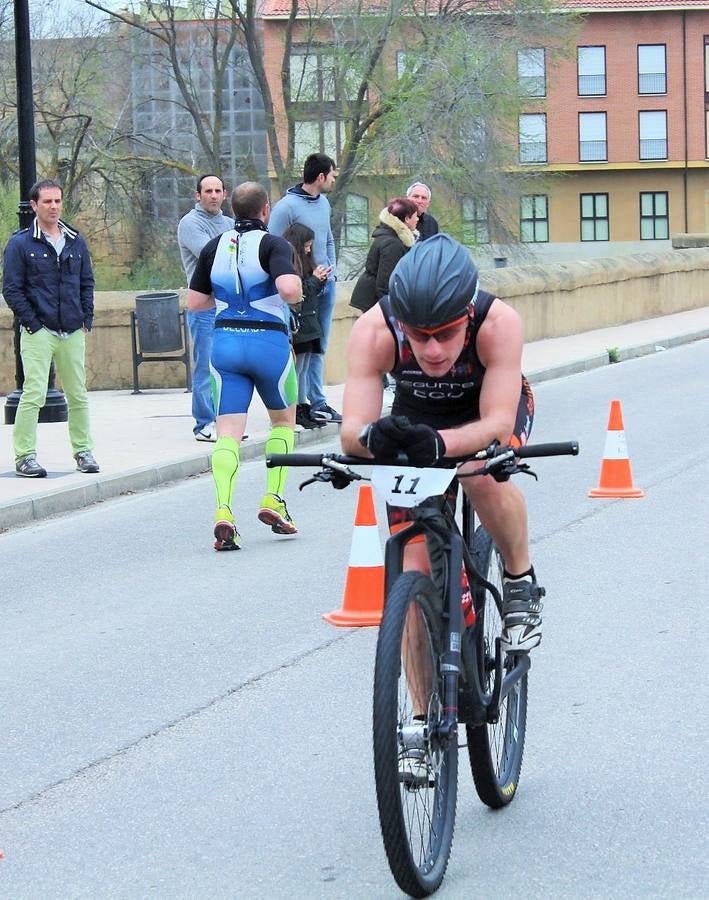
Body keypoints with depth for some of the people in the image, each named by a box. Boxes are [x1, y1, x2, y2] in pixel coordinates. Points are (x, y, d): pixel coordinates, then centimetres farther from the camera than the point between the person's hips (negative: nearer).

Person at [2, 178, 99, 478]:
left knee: (78, 395, 9)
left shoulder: (75, 241, 12)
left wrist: (86, 319, 8)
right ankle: (24, 456, -4)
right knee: (33, 395, -9)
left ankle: (83, 450, 19)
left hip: (73, 332, 4)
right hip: (38, 333, -4)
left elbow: (87, 282, 18)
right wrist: (33, 324, -9)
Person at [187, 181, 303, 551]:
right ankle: (273, 501, 12)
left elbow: (194, 301, 11)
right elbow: (289, 288, -24)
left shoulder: (214, 247, 8)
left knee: (228, 433, -1)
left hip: (225, 341, 3)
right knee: (284, 420, 20)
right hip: (268, 341, -3)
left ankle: (223, 510, -20)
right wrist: (297, 294, -2)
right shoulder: (273, 244, -7)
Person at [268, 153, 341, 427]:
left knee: (318, 348, 13)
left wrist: (331, 270, 11)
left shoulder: (323, 202, 12)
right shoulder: (287, 206, -13)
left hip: (325, 284, 8)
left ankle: (318, 402, 19)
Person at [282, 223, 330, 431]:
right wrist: (314, 279, -10)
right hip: (297, 326, -10)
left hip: (307, 324, 10)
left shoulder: (301, 262, 16)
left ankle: (303, 408, 17)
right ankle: (296, 412, -3)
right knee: (296, 368, -6)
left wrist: (320, 280, 4)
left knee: (304, 369, 12)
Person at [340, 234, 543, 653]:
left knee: (481, 473, -37)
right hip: (416, 416, 2)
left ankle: (521, 577, -10)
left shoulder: (499, 323, -37)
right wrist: (372, 436, -61)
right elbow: (351, 431, -37)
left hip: (492, 405, -2)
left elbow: (498, 423, -42)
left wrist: (441, 442, -61)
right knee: (415, 573, -8)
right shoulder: (374, 331, -34)